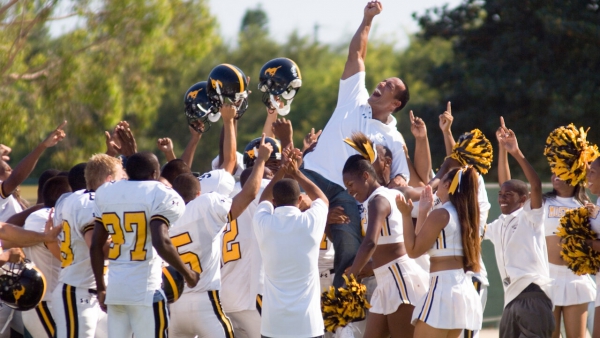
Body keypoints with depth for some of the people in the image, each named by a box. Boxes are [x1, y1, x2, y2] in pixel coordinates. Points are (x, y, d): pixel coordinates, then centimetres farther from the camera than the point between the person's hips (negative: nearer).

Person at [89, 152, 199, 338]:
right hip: (145, 290, -6)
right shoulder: (160, 195, -7)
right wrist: (187, 273, -7)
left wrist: (101, 288, 21)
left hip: (115, 289, 6)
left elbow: (96, 246, 12)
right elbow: (161, 243, -20)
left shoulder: (105, 194, 11)